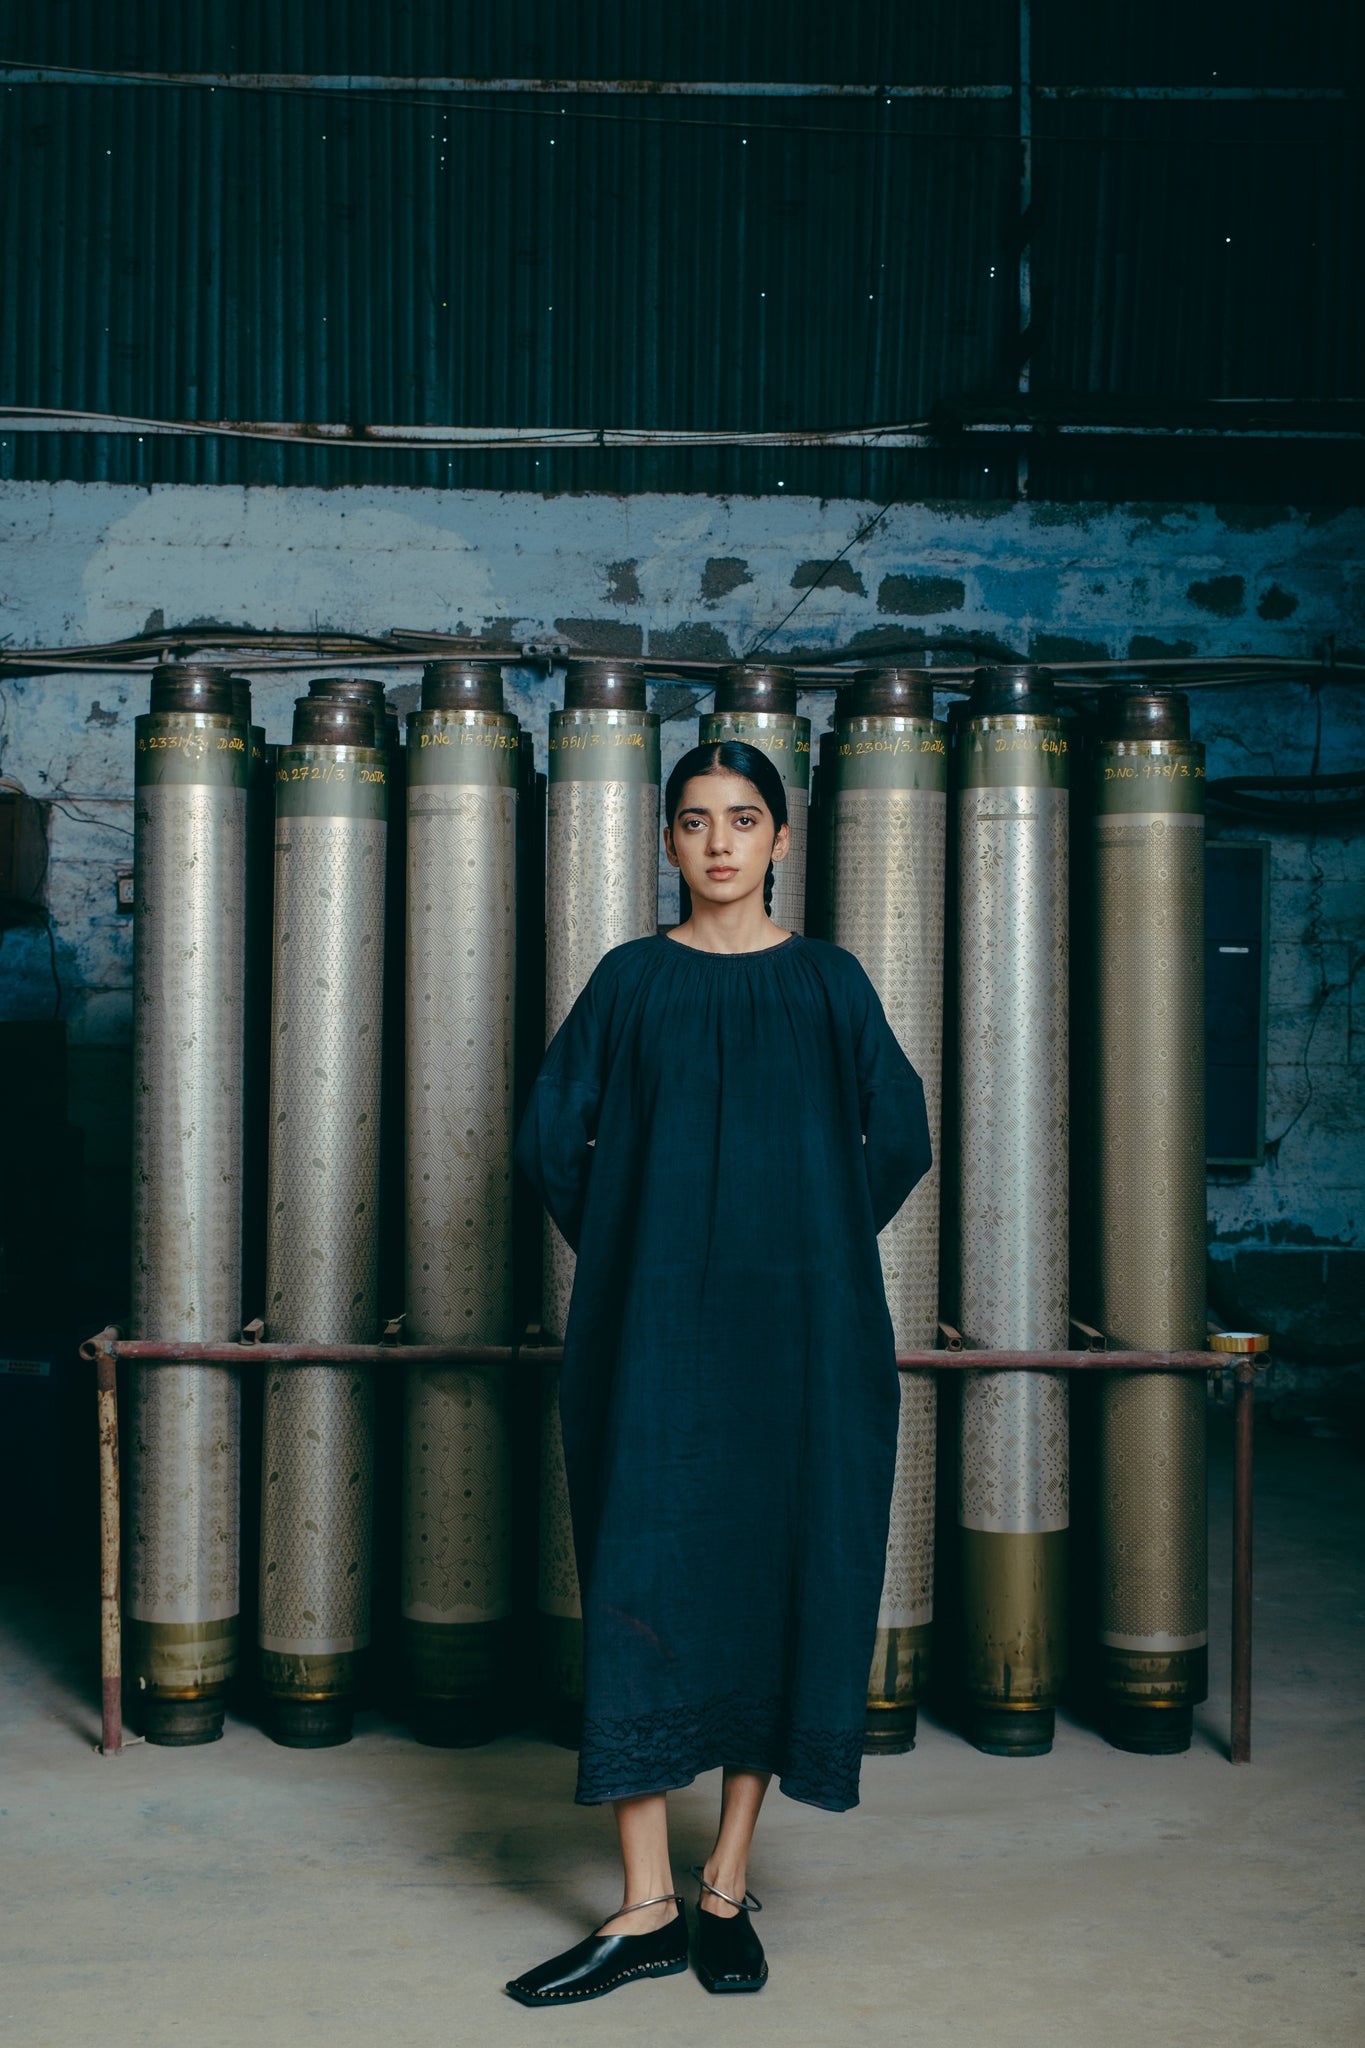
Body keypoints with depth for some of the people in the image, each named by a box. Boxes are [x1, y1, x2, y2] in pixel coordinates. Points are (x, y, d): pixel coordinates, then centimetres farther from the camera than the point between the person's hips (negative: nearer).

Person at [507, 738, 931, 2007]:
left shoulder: (828, 983, 6)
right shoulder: (632, 981, 5)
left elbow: (900, 1140, 10)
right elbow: (551, 1138, 6)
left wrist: (819, 1242, 8)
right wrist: (627, 1253, 6)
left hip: (797, 1329, 1)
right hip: (659, 1328, -1)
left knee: (778, 1579, 3)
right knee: (643, 1580, -5)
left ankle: (727, 1884, 16)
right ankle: (646, 1908, 2)